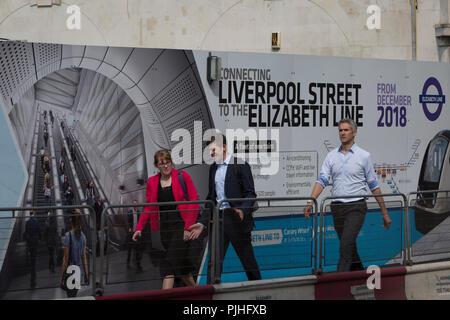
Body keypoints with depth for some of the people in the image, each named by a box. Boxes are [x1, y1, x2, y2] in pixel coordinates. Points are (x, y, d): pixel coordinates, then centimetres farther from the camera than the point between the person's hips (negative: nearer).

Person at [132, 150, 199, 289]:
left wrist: (188, 227, -13)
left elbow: (194, 202, -5)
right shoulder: (152, 182, 9)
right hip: (165, 227, 4)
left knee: (168, 264, -14)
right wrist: (139, 228, 2)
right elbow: (148, 208, 12)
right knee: (180, 264, 9)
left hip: (181, 225, -4)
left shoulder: (182, 176, -2)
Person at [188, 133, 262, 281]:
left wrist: (242, 210, -25)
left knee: (247, 259, 4)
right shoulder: (213, 168, 15)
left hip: (236, 219, -5)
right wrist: (202, 223, 10)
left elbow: (250, 194, -7)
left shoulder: (240, 165, -4)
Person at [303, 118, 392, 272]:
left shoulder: (364, 156, 0)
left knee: (346, 246, -17)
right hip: (337, 207, 5)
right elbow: (322, 180, 1)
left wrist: (385, 213, 5)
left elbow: (374, 186, 4)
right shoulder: (331, 156, 9)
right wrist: (311, 202, -15)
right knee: (350, 248, 14)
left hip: (356, 207, -4)